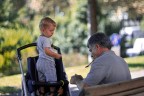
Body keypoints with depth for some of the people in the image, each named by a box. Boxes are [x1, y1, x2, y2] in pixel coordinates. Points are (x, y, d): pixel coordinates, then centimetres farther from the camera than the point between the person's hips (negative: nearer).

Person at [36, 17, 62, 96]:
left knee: (41, 80, 13)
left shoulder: (39, 39, 16)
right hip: (47, 62, -10)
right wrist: (56, 55, -22)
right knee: (52, 80, -2)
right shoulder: (46, 40, -17)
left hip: (39, 62, 10)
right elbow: (47, 51, -29)